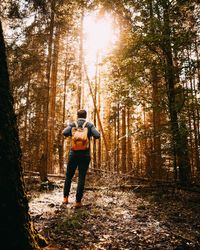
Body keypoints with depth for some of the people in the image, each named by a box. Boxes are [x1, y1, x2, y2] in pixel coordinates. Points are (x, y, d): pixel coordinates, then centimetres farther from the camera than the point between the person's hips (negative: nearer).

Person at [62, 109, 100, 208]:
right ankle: (78, 201, 1)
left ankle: (65, 197, 17)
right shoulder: (89, 125, 0)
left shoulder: (73, 124, 3)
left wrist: (71, 133, 8)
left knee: (69, 176, 16)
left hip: (73, 153, 1)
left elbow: (65, 133, -14)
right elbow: (97, 136, -11)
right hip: (85, 155, -1)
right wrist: (91, 134, 11)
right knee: (81, 178, 2)